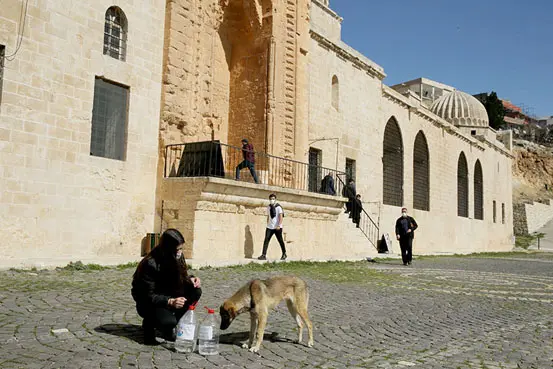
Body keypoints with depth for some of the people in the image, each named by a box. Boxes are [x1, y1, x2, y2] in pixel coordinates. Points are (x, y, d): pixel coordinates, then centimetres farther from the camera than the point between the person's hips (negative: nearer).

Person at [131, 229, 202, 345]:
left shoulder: (177, 258, -7)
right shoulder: (151, 264, -27)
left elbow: (180, 279, 7)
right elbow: (149, 296, -24)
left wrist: (190, 279, -17)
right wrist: (170, 302, -39)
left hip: (168, 295, 7)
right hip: (148, 303, -7)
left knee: (195, 291, -16)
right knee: (168, 321, -35)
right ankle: (150, 323, 2)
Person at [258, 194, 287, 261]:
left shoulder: (278, 207, -8)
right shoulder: (268, 207, 8)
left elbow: (281, 217, -14)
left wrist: (279, 226, -24)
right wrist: (268, 225, 13)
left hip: (277, 227, -4)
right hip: (270, 227, 4)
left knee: (280, 240, 9)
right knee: (266, 240, -8)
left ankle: (284, 254, 29)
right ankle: (263, 255, -11)